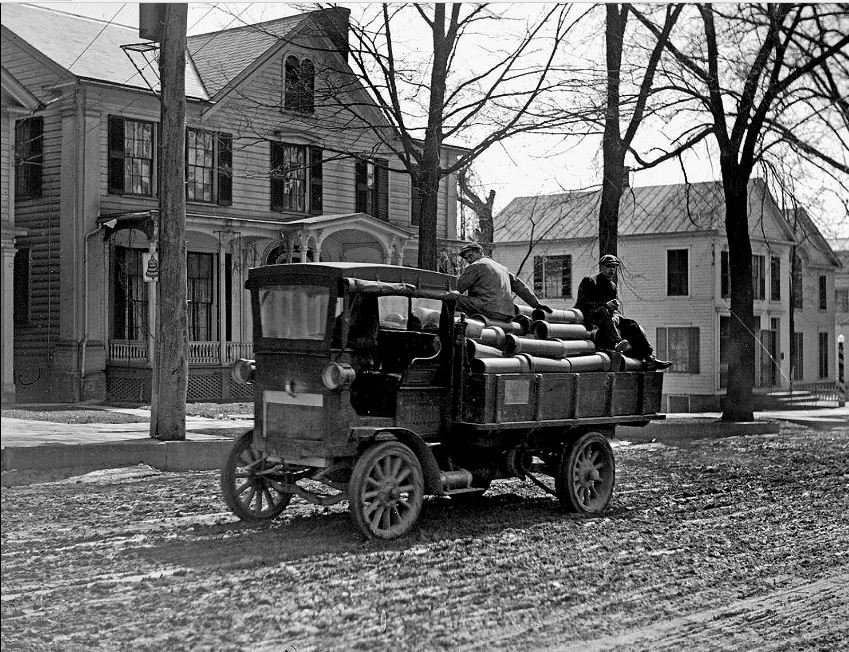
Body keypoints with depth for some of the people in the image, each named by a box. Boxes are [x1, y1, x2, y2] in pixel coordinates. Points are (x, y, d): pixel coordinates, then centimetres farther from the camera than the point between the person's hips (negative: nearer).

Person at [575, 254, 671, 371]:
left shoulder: (612, 285, 23)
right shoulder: (589, 281, 0)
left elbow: (617, 304, 14)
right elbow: (584, 303, -13)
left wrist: (616, 314, -11)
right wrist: (605, 305, -24)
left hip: (608, 318, 7)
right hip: (588, 319, -7)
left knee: (632, 325, -12)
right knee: (603, 312, -39)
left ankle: (649, 358, -21)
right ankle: (617, 342, -61)